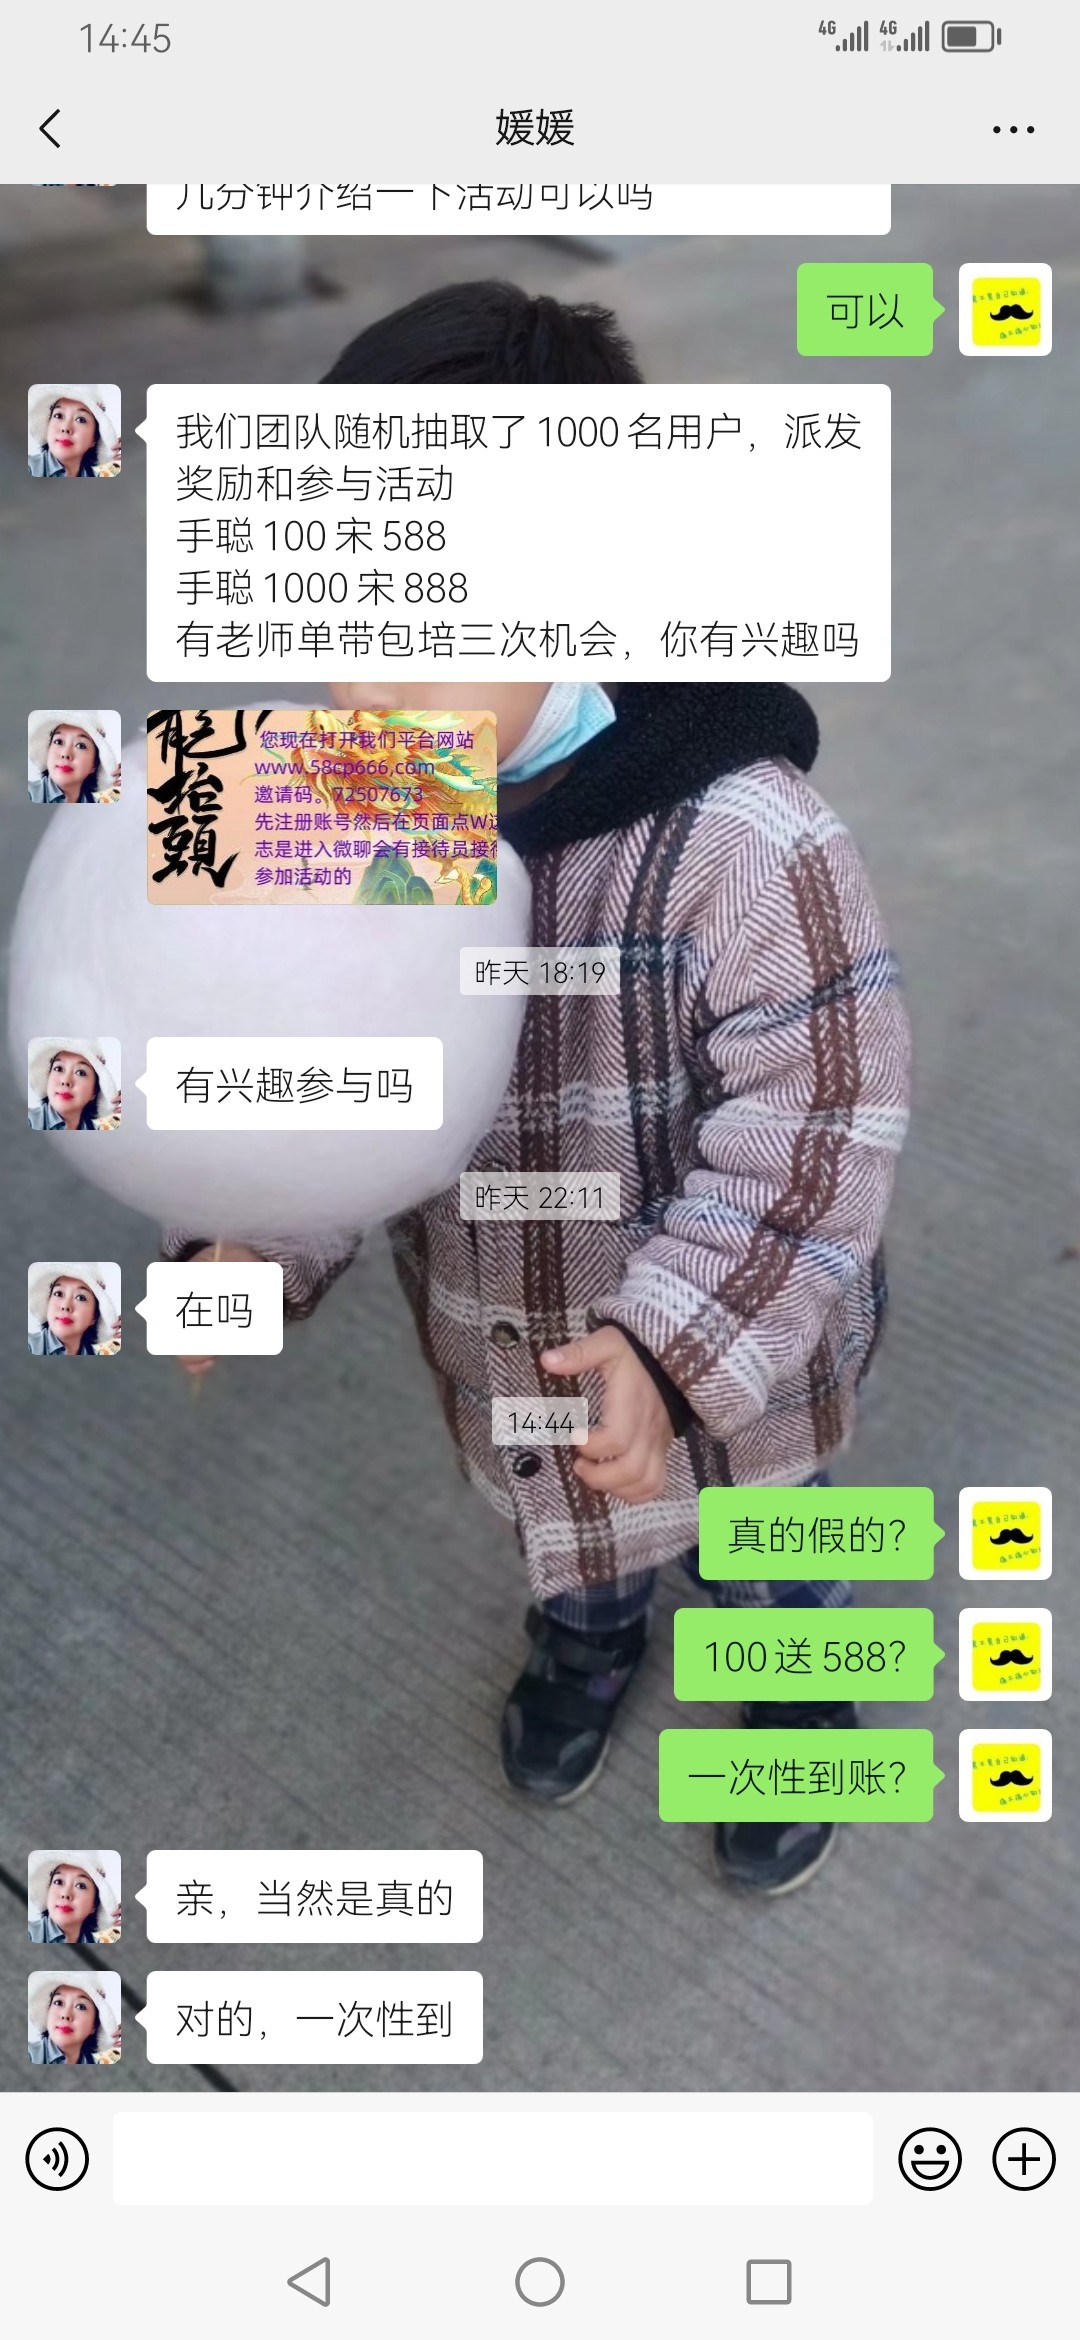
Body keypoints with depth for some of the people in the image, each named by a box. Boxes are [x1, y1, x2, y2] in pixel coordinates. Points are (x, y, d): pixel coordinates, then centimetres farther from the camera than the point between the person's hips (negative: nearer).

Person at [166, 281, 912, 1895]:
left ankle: (801, 1702, 60)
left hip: (731, 1356, -4)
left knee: (760, 1548, 27)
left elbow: (812, 1133, -27)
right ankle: (588, 1642, 68)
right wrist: (249, 1246, -21)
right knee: (562, 1524, 34)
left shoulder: (742, 838, -35)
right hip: (500, 1336, 5)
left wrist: (675, 1350, -35)